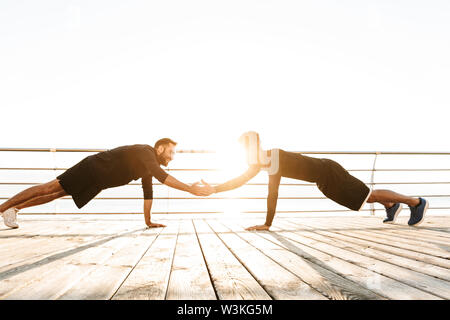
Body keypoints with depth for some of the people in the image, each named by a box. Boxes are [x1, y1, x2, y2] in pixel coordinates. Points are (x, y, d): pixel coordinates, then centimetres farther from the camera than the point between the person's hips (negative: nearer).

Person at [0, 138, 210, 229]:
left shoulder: (149, 165, 5)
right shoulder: (145, 152, -24)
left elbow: (148, 192, 8)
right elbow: (161, 176, -42)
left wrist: (148, 221, 6)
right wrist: (190, 189, -46)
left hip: (97, 182, 9)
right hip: (92, 168, -9)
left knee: (59, 194, 16)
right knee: (53, 187, -2)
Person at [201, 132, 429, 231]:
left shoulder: (275, 158, -28)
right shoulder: (261, 161, 0)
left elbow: (273, 193, -33)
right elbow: (241, 180, 3)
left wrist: (267, 224, -31)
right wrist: (215, 189, -3)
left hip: (329, 173, -8)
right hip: (323, 179, 8)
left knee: (368, 195, 1)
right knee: (361, 197, 26)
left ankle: (416, 202, 18)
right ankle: (391, 206, 45)